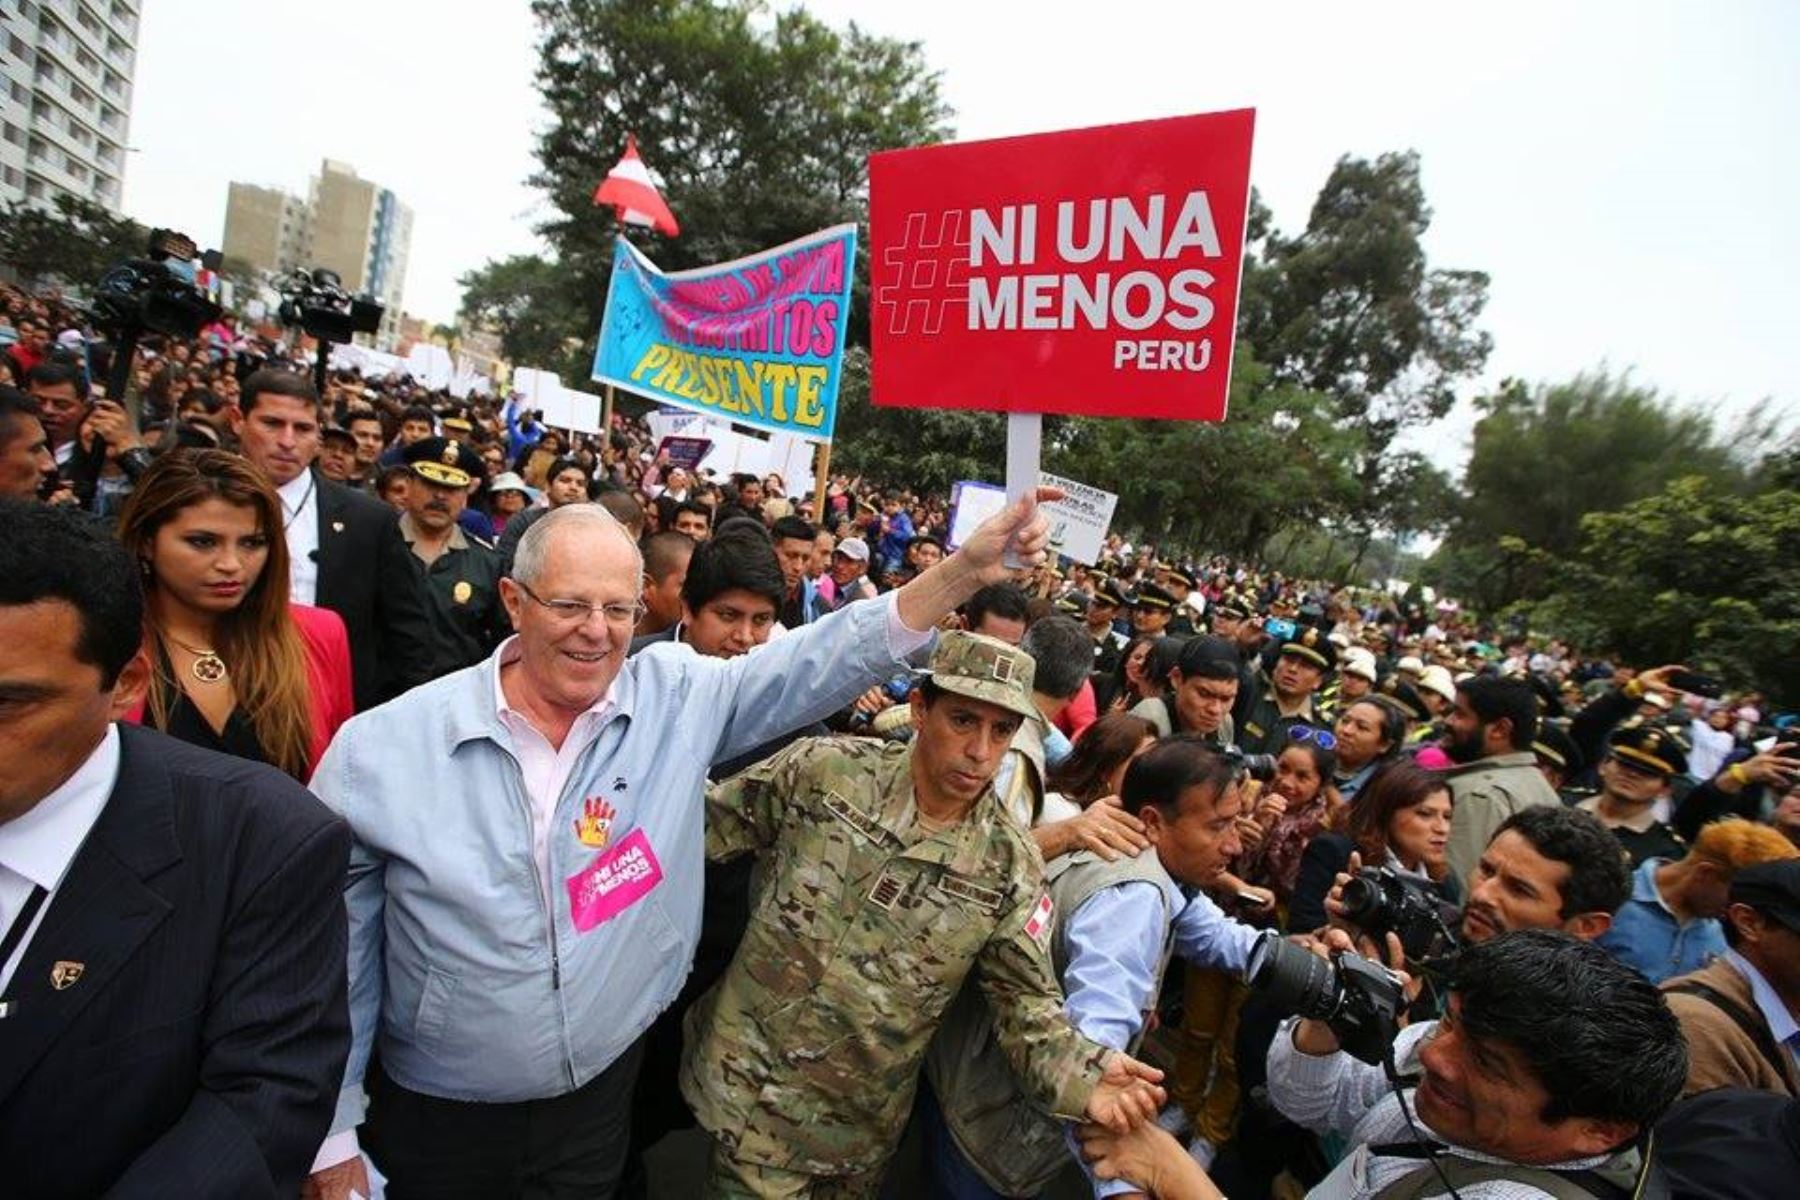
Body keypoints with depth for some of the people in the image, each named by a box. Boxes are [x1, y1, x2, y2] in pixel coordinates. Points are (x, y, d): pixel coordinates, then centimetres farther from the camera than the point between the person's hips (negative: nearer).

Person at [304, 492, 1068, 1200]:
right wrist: (333, 1137, -2)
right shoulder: (384, 747, -16)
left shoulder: (676, 697, -12)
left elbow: (817, 665, -16)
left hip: (603, 1089, 2)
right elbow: (334, 950, -7)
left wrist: (964, 570, -25)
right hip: (437, 1117, -1)